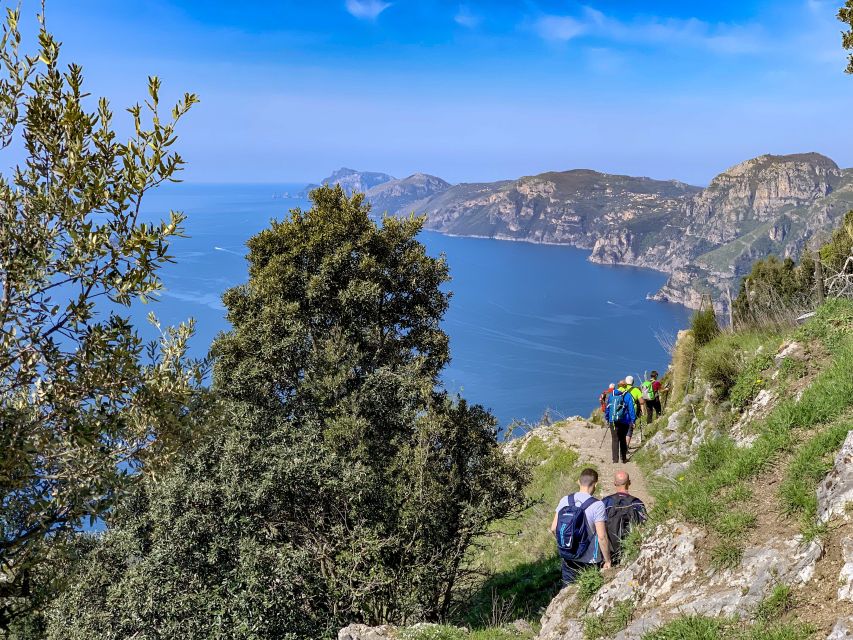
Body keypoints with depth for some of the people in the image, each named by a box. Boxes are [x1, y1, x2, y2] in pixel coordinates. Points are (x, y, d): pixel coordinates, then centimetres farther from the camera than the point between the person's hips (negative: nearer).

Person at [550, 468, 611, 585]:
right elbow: (601, 536, -18)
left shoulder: (565, 500, -3)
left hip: (567, 558, 4)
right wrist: (607, 561, -8)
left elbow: (553, 528, 1)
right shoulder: (597, 505, -17)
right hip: (590, 562, -4)